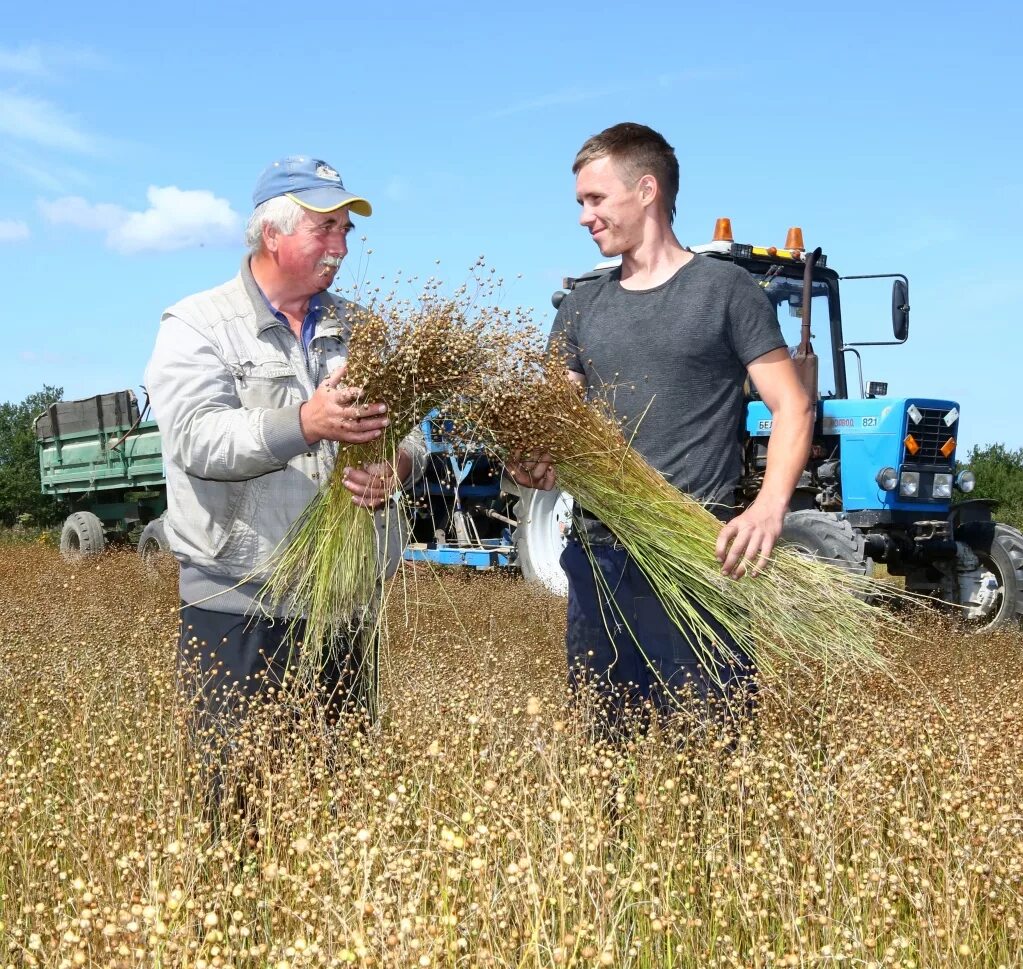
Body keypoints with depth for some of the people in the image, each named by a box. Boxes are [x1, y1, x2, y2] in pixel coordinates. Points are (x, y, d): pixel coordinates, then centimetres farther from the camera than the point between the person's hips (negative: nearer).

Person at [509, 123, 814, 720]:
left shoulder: (725, 289, 1)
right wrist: (540, 464, -9)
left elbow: (793, 407, -2)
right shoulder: (581, 308, 16)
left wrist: (770, 507, -19)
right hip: (597, 558, 5)